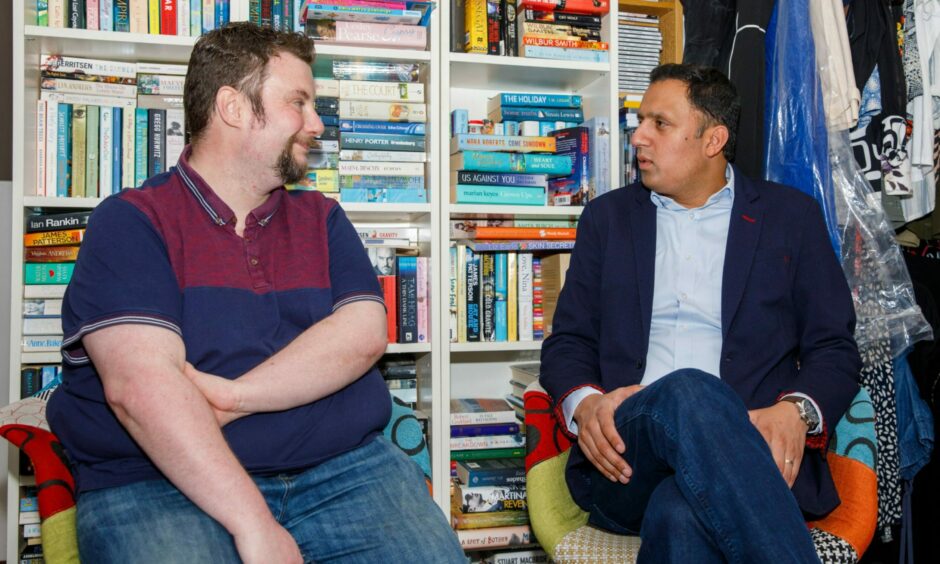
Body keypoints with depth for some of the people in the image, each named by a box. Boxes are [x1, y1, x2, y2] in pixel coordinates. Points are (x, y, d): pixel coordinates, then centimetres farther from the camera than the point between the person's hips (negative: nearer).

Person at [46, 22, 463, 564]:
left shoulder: (322, 219, 16)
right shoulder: (130, 223, 0)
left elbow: (364, 332, -1)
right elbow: (139, 385, -14)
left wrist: (234, 397, -15)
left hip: (345, 468, 4)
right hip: (162, 483, -3)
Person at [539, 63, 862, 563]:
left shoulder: (790, 215, 14)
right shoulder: (608, 216, 19)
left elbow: (834, 348, 10)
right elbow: (568, 341, 15)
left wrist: (796, 411, -13)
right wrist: (585, 404, -9)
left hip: (749, 451, -2)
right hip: (623, 458, 3)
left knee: (683, 514, -39)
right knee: (688, 391, -34)